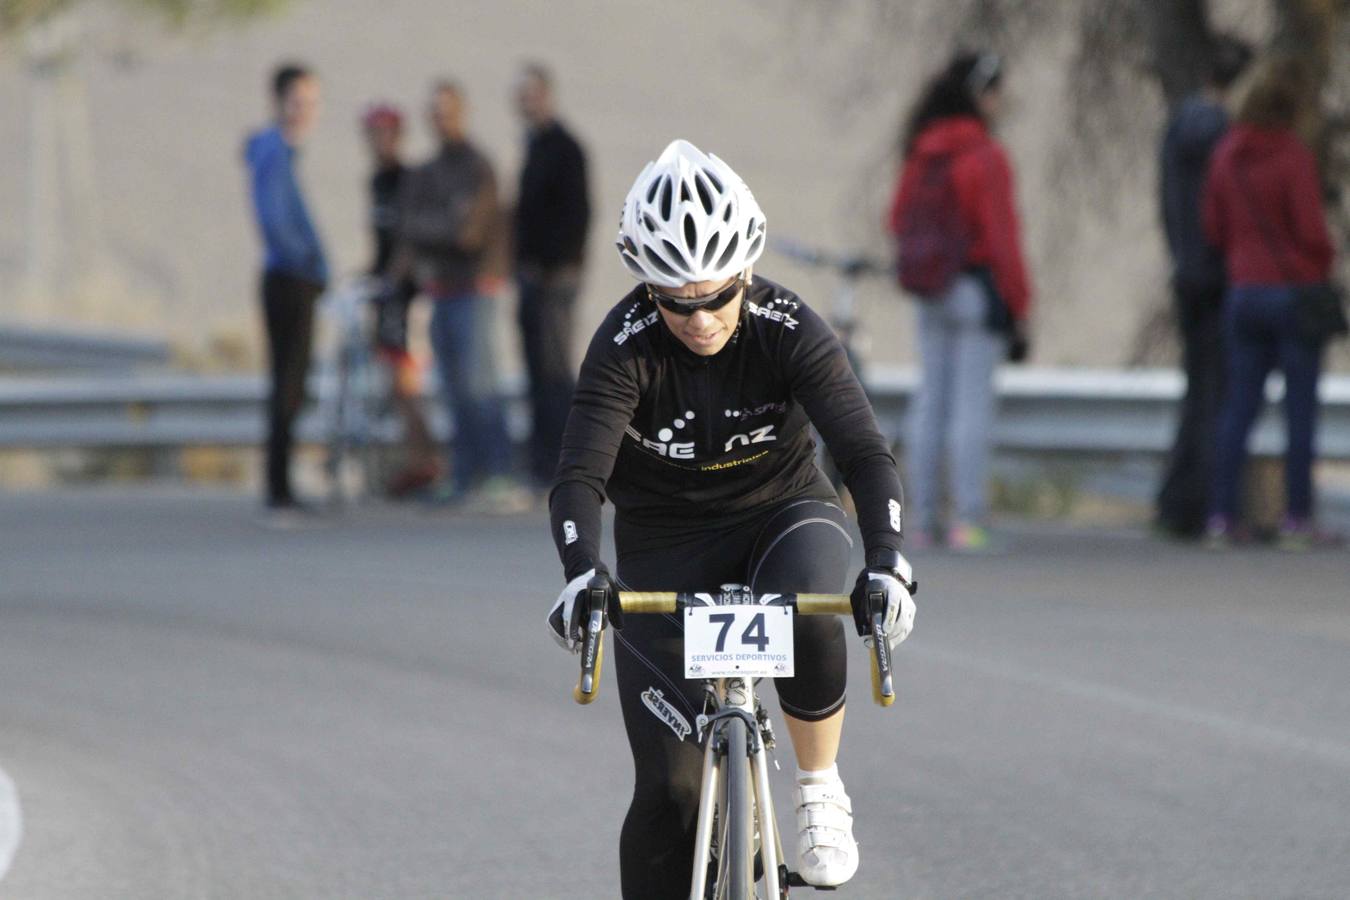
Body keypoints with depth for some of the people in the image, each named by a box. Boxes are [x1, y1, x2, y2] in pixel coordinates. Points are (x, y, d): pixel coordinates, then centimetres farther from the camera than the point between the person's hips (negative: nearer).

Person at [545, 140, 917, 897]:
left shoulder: (789, 330, -20)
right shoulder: (626, 348, -21)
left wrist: (887, 560, -45)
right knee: (673, 785, -9)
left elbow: (866, 453, -28)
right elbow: (580, 476, -30)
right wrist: (582, 572, -50)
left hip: (783, 514, 0)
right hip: (666, 547, 0)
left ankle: (822, 791, -15)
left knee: (807, 597, -37)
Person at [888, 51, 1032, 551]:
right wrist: (1018, 310, -10)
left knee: (930, 402, 8)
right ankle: (967, 520, -7)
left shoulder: (921, 153, 7)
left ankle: (924, 521, 8)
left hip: (930, 297, 6)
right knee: (972, 403, -5)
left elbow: (898, 219, 11)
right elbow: (1001, 237, -14)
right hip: (979, 292, -6)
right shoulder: (986, 157, -13)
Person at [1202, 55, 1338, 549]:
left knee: (1238, 407, 8)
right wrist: (1323, 264, 5)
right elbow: (1312, 230, -14)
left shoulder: (1226, 154, 3)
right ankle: (1297, 518, 3)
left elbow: (1213, 226, 8)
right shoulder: (1294, 157, -15)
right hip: (1295, 288, -5)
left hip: (1244, 291, 5)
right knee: (1301, 410, 2)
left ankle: (1221, 516, 5)